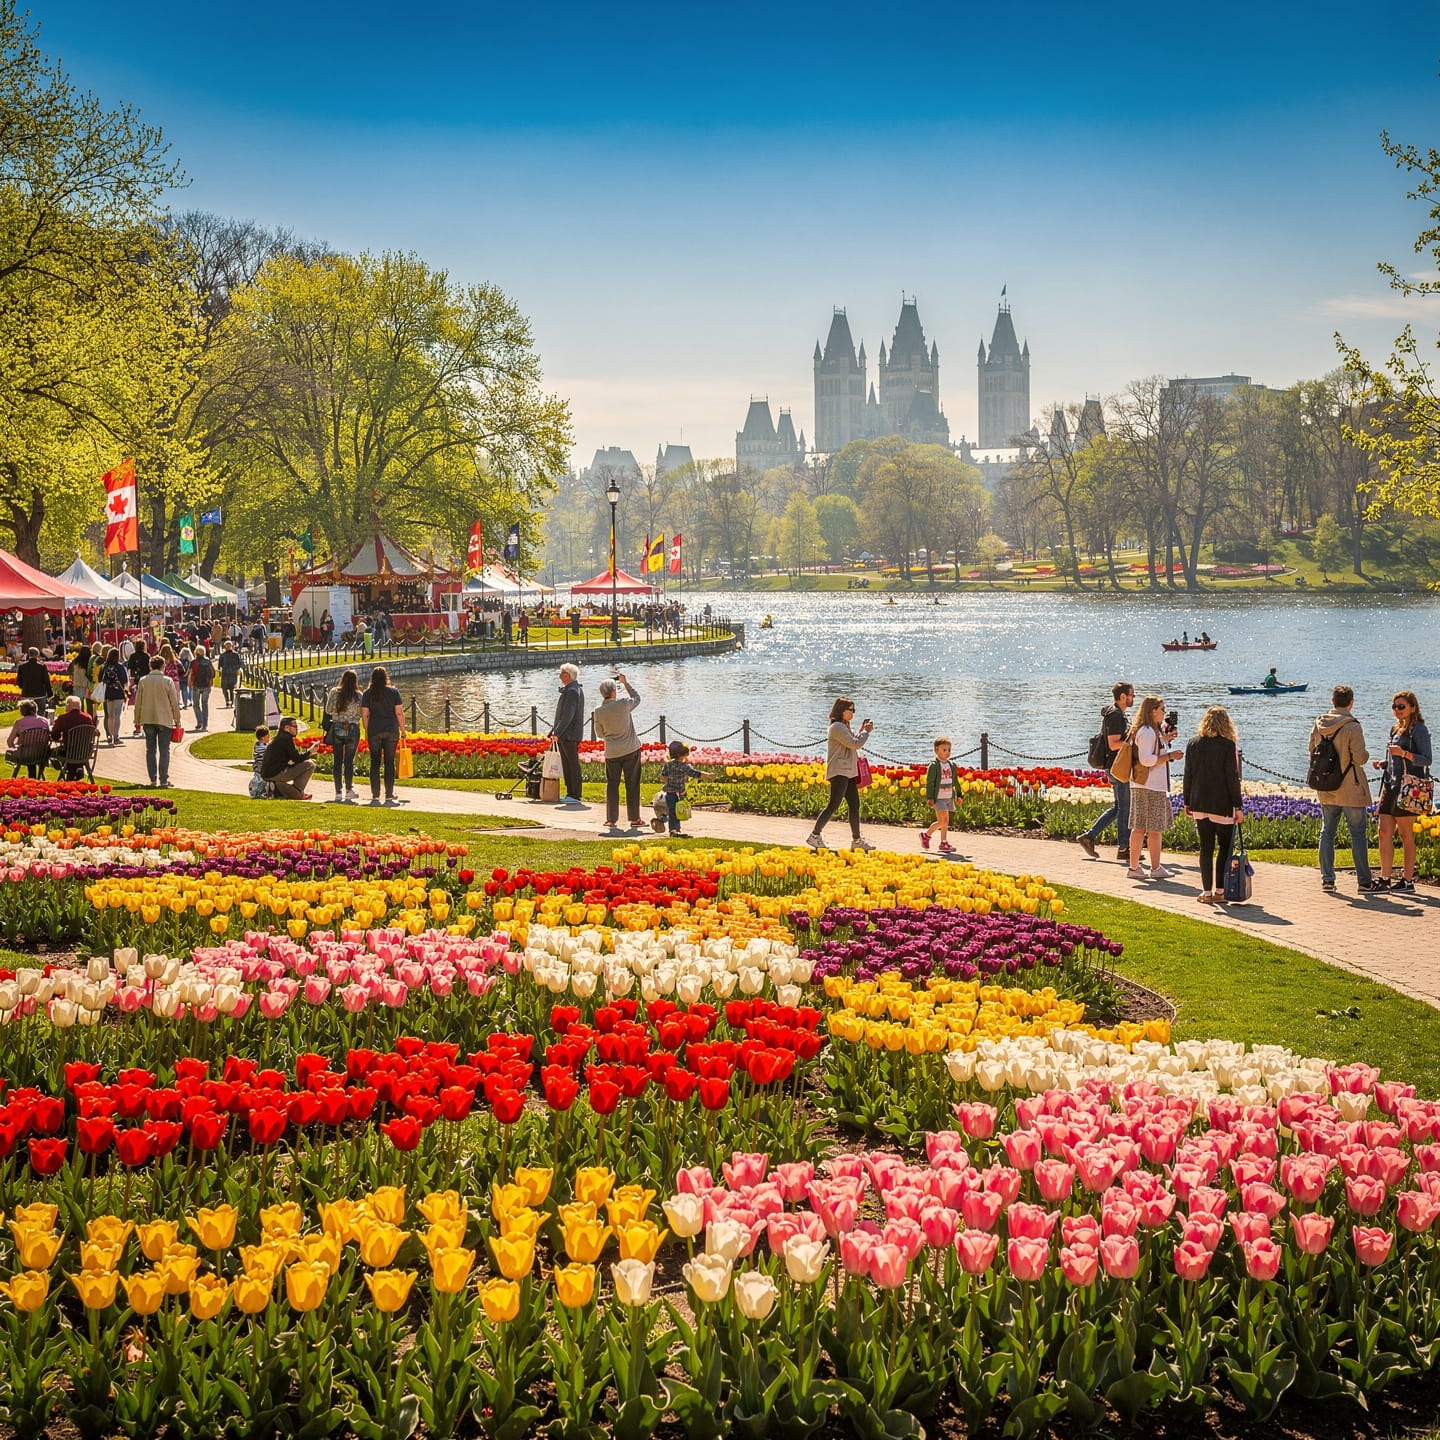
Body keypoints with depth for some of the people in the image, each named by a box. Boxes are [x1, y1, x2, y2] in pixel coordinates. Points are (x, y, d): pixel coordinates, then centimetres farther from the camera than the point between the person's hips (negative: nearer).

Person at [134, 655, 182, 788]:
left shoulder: (143, 681, 1)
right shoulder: (167, 681, -6)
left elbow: (138, 702, 6)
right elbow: (174, 702, -3)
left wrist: (137, 720, 15)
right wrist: (177, 721, 6)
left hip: (147, 719, 2)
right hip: (164, 719, -2)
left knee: (151, 750, 10)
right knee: (164, 750, 1)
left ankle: (153, 779, 8)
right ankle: (163, 780, -3)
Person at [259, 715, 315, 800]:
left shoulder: (278, 738, 20)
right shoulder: (285, 738, -10)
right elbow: (296, 758, -11)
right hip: (275, 773, -10)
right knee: (310, 765, -10)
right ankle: (297, 793, -5)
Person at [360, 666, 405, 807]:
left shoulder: (367, 694, 2)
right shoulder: (393, 692, 0)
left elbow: (364, 715, 1)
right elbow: (399, 713, -2)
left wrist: (366, 732, 11)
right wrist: (403, 730, 6)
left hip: (374, 731, 0)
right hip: (391, 730, 0)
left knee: (375, 762, 5)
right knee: (389, 762, 4)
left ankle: (375, 795, 3)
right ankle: (389, 795, 4)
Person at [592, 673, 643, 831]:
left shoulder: (598, 711, -8)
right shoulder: (623, 705, -14)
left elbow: (599, 734, 5)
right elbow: (636, 698, 9)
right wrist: (625, 683, 15)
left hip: (612, 752, 1)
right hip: (631, 750, -1)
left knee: (612, 785, 9)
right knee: (632, 784, 6)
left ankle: (612, 819, 8)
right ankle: (634, 819, 9)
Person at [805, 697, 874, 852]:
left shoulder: (844, 727, 18)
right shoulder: (837, 727, -15)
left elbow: (853, 743, 23)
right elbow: (855, 744, -19)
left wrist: (862, 731, 12)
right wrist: (866, 731, -5)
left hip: (849, 772, 10)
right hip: (839, 772, -10)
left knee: (854, 806, 9)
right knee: (833, 806, -10)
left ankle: (856, 840, 12)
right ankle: (814, 836, -3)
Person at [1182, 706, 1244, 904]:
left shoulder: (1193, 744, 3)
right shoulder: (1228, 746, -9)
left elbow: (1187, 776, 7)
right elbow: (1232, 779, -9)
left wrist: (1187, 803, 15)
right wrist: (1238, 806, -4)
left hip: (1199, 805, 4)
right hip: (1222, 806, -4)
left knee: (1205, 848, 8)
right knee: (1225, 848, 7)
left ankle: (1206, 891, 5)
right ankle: (1219, 891, 5)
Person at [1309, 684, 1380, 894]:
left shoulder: (1319, 724, 1)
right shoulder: (1352, 727, -17)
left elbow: (1312, 751, 10)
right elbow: (1359, 758, -18)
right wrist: (1366, 754, 3)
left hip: (1326, 789, 5)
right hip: (1351, 789, -5)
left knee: (1327, 832, 12)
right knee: (1358, 833, 1)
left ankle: (1327, 879, 13)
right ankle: (1364, 881, 4)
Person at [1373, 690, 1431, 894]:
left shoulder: (1418, 730, -7)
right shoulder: (1395, 729, 18)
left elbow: (1426, 760, -13)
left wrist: (1404, 753, -26)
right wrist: (1383, 764, 7)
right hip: (1390, 785, 8)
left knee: (1406, 835, -2)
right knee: (1384, 832, 1)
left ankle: (1408, 881, 4)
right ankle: (1385, 879, 4)